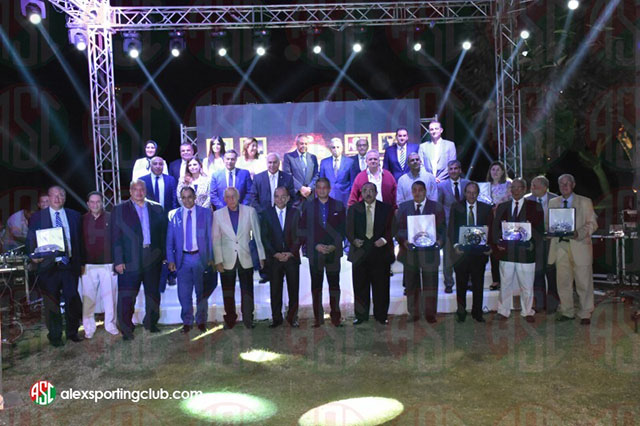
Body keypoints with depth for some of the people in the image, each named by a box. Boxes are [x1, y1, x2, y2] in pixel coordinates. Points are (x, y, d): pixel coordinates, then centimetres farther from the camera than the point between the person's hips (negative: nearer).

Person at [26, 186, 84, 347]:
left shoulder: (74, 216, 9)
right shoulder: (37, 217, 4)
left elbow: (80, 240, 10)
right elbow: (30, 240, 3)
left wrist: (81, 262, 7)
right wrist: (34, 256, -15)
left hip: (70, 265, 2)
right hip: (48, 266, -1)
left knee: (73, 300, 5)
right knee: (52, 303, 6)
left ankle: (72, 332, 23)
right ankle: (55, 336, 20)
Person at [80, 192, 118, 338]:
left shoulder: (110, 218, 3)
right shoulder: (82, 220, 5)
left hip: (108, 264, -1)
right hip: (88, 265, 1)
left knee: (109, 296, 4)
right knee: (88, 298, 3)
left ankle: (110, 324, 19)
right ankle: (89, 327, 16)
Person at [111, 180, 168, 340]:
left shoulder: (157, 209, 10)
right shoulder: (119, 210, 3)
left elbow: (163, 234, 9)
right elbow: (115, 238, -2)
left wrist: (164, 255, 1)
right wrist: (118, 260, -9)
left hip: (153, 259, 3)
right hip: (130, 260, -3)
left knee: (153, 294, 12)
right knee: (127, 296, -1)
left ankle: (151, 323, 29)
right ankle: (126, 330, 12)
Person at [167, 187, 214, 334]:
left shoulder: (205, 213, 0)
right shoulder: (174, 215, 3)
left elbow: (210, 237, 0)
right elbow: (170, 240, 5)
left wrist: (211, 258, -5)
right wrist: (171, 260, -2)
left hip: (200, 257, -1)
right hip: (183, 258, 1)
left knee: (202, 292, 9)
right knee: (184, 293, 6)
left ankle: (201, 321, 24)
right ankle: (187, 322, 22)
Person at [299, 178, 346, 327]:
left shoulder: (339, 206, 8)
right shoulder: (308, 207, 7)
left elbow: (343, 228, 6)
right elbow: (303, 230, 3)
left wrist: (334, 246, -6)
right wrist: (315, 245, -8)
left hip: (333, 252, 0)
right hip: (315, 253, 0)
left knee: (334, 285, 3)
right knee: (316, 286, 4)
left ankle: (335, 316, 12)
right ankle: (318, 318, 11)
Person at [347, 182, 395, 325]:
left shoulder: (386, 209, 6)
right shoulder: (353, 209, 10)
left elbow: (391, 228, 3)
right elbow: (349, 229, 7)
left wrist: (384, 239, -14)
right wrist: (353, 240, -11)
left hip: (380, 253, -1)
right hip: (360, 253, 1)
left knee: (381, 287, 4)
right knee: (360, 286, 5)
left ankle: (381, 316, 18)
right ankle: (361, 316, 18)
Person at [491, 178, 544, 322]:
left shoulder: (534, 207, 6)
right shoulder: (502, 207, 12)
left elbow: (540, 229, 3)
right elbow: (495, 227, 12)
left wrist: (533, 244, -12)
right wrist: (497, 243, -3)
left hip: (526, 252, -1)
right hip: (506, 251, 2)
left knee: (527, 285, 5)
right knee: (505, 284, 6)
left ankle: (527, 312, 20)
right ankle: (503, 311, 16)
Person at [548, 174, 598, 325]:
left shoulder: (585, 202, 4)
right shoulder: (553, 202, 13)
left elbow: (592, 223, 0)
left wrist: (579, 234, -18)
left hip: (579, 246, -3)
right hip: (560, 246, 3)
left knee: (583, 282, 1)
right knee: (563, 282, 6)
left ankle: (585, 314, 13)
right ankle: (567, 312, 18)